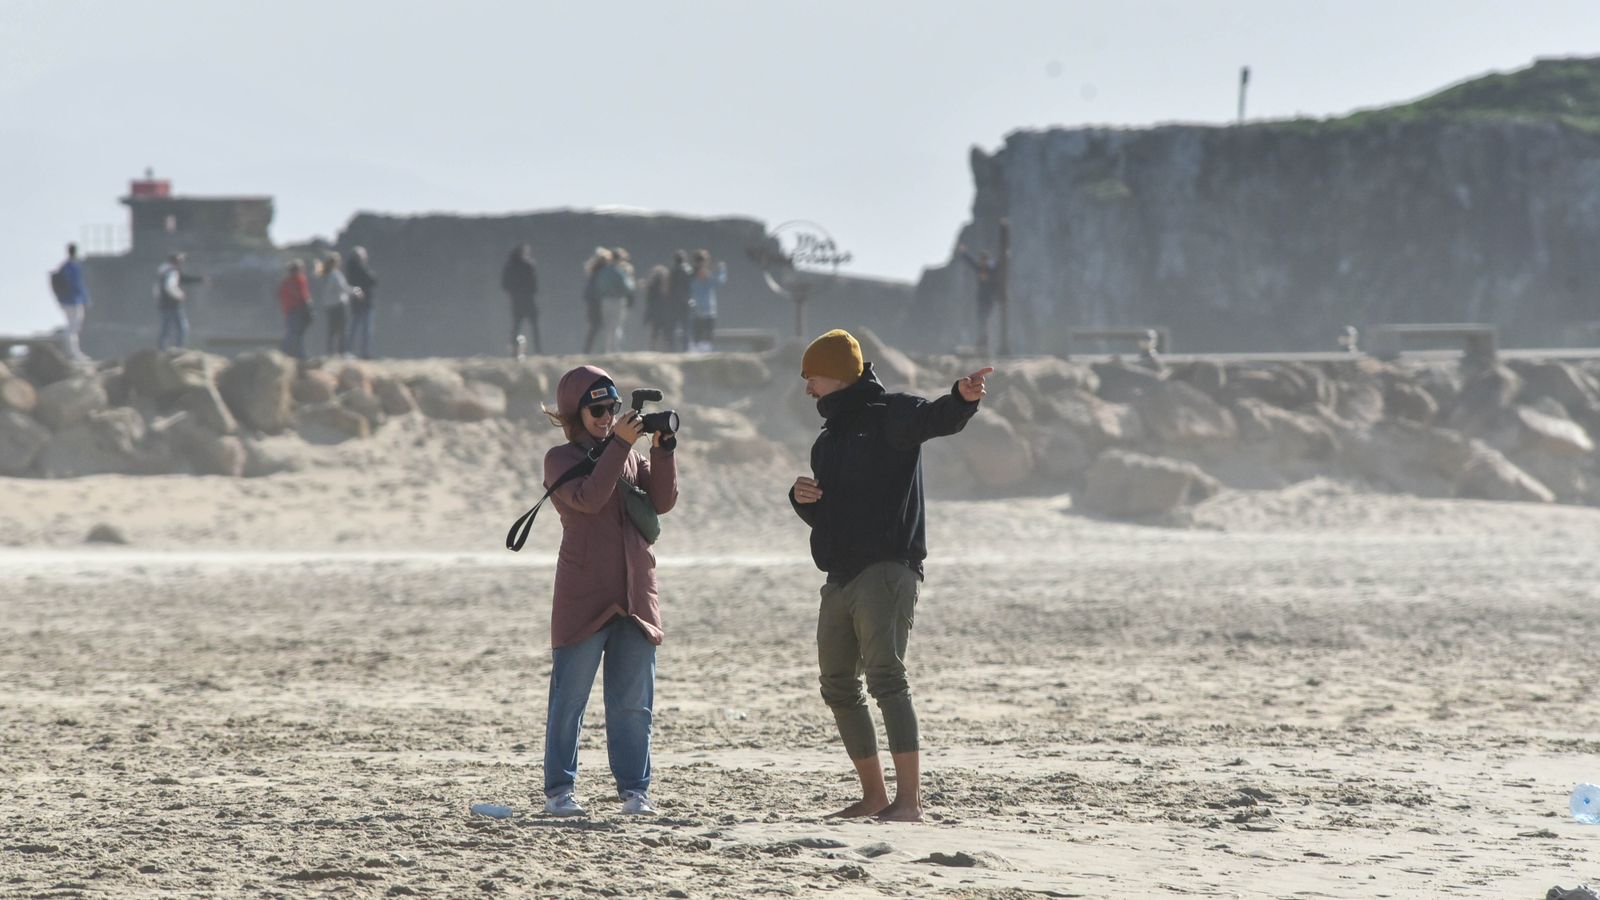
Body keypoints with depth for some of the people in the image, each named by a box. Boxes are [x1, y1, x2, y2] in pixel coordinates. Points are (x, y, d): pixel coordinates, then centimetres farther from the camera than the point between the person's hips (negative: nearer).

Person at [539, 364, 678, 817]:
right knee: (570, 697, -2)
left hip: (634, 593, 4)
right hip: (583, 597, -4)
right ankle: (558, 789, 3)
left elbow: (662, 501, 4)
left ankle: (634, 788, 8)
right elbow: (587, 498, -17)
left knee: (634, 701, 4)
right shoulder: (561, 459, 2)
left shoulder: (631, 457, 17)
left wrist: (662, 449, -8)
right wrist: (619, 444, -19)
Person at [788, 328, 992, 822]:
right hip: (840, 579, 9)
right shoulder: (828, 440, 23)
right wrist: (801, 496, 4)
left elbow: (935, 418, -25)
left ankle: (909, 799, -24)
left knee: (886, 676, -19)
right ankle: (874, 795, 22)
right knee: (838, 686, 12)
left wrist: (962, 397, -48)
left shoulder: (889, 415, -3)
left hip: (886, 572, -9)